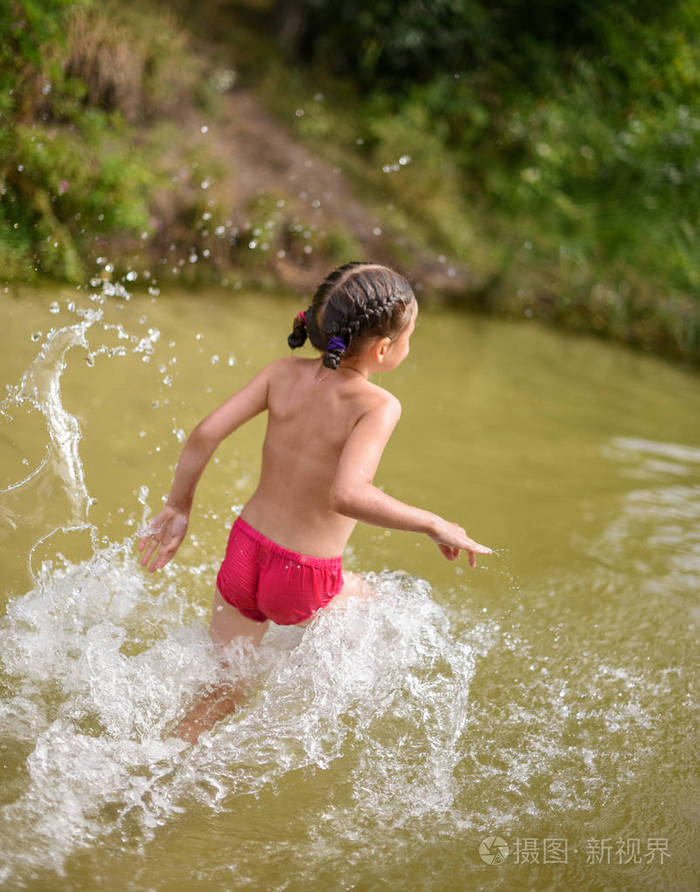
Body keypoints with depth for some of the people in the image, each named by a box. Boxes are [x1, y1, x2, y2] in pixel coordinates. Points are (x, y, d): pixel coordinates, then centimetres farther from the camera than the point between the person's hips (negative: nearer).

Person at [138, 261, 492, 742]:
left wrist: (179, 508, 5)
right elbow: (347, 495, -36)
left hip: (243, 556, 5)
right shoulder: (377, 406, -21)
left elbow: (205, 434, -9)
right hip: (303, 585, -5)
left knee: (224, 691, 26)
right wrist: (435, 525, -24)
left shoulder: (286, 373, -5)